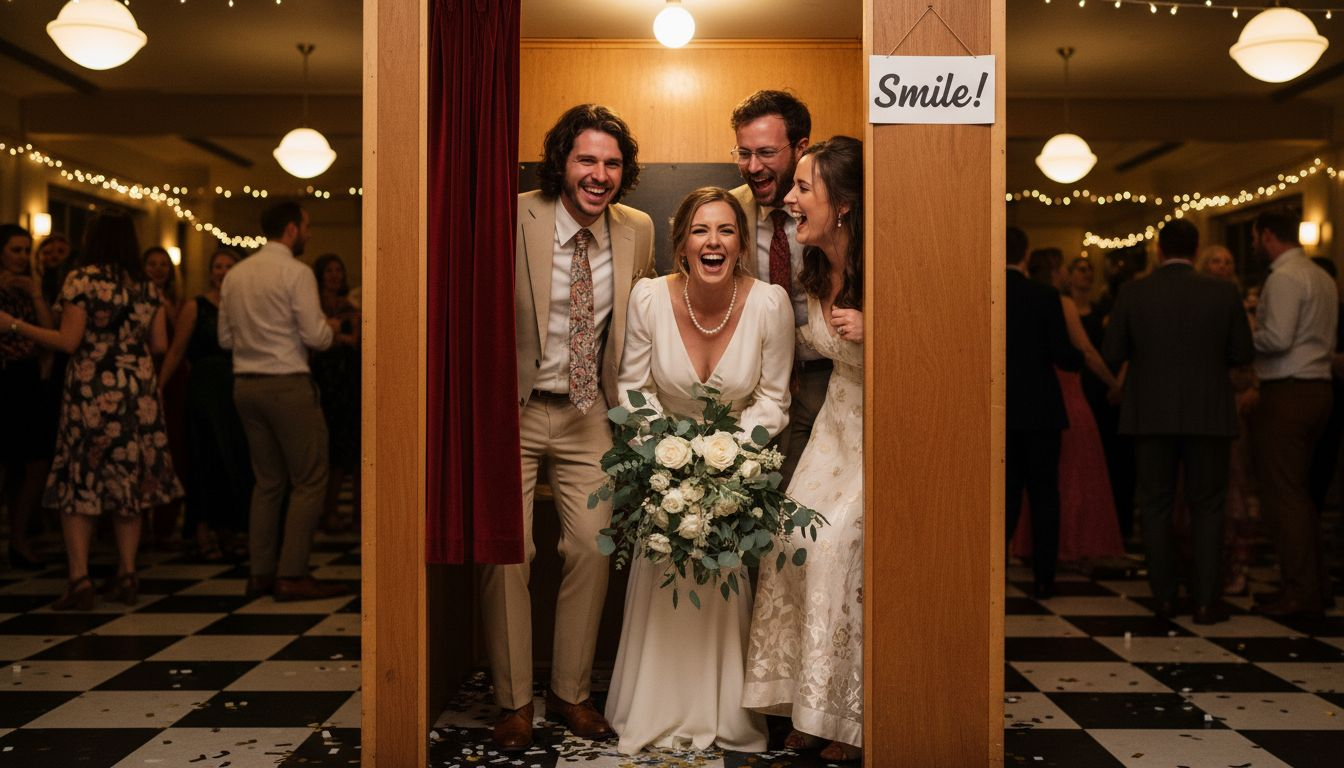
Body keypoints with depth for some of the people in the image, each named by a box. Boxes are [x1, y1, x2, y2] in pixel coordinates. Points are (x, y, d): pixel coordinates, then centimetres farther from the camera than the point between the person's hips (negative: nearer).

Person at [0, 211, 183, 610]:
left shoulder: (82, 278, -6)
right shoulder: (147, 286, 9)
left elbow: (68, 341, -11)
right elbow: (160, 344, 10)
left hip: (92, 393, -4)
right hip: (139, 393, 5)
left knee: (79, 481, 2)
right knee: (130, 480, 9)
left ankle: (80, 579, -4)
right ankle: (126, 576, 10)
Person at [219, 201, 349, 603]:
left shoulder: (234, 275, 11)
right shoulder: (296, 272, -10)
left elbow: (225, 338, 13)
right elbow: (316, 338, -15)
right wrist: (328, 326, 7)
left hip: (245, 385, 8)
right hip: (288, 384, -8)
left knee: (268, 480, 15)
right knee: (309, 480, 0)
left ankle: (261, 572, 17)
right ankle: (292, 576, -3)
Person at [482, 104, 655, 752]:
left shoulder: (637, 232, -1)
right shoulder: (513, 220, -14)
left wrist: (625, 402, 13)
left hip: (588, 413, 4)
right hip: (512, 408, -3)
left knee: (591, 549, 5)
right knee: (505, 553, 0)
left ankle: (571, 692, 23)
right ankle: (514, 701, 17)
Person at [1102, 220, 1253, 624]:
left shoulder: (1133, 293, -6)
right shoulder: (1223, 292, -5)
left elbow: (1113, 354, -3)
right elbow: (1242, 353, -1)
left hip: (1152, 415, 0)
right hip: (1208, 415, 0)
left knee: (1155, 506, 10)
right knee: (1207, 507, 9)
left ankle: (1164, 597, 14)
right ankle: (1206, 601, 9)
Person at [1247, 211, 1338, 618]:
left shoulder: (1283, 278, -13)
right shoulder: (1322, 277, 16)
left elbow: (1277, 339, -23)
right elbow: (1328, 339, 20)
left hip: (1288, 394, -10)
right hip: (1318, 385, 10)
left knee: (1283, 493, -4)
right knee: (1298, 490, 18)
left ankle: (1300, 593, 0)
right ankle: (1316, 583, 24)